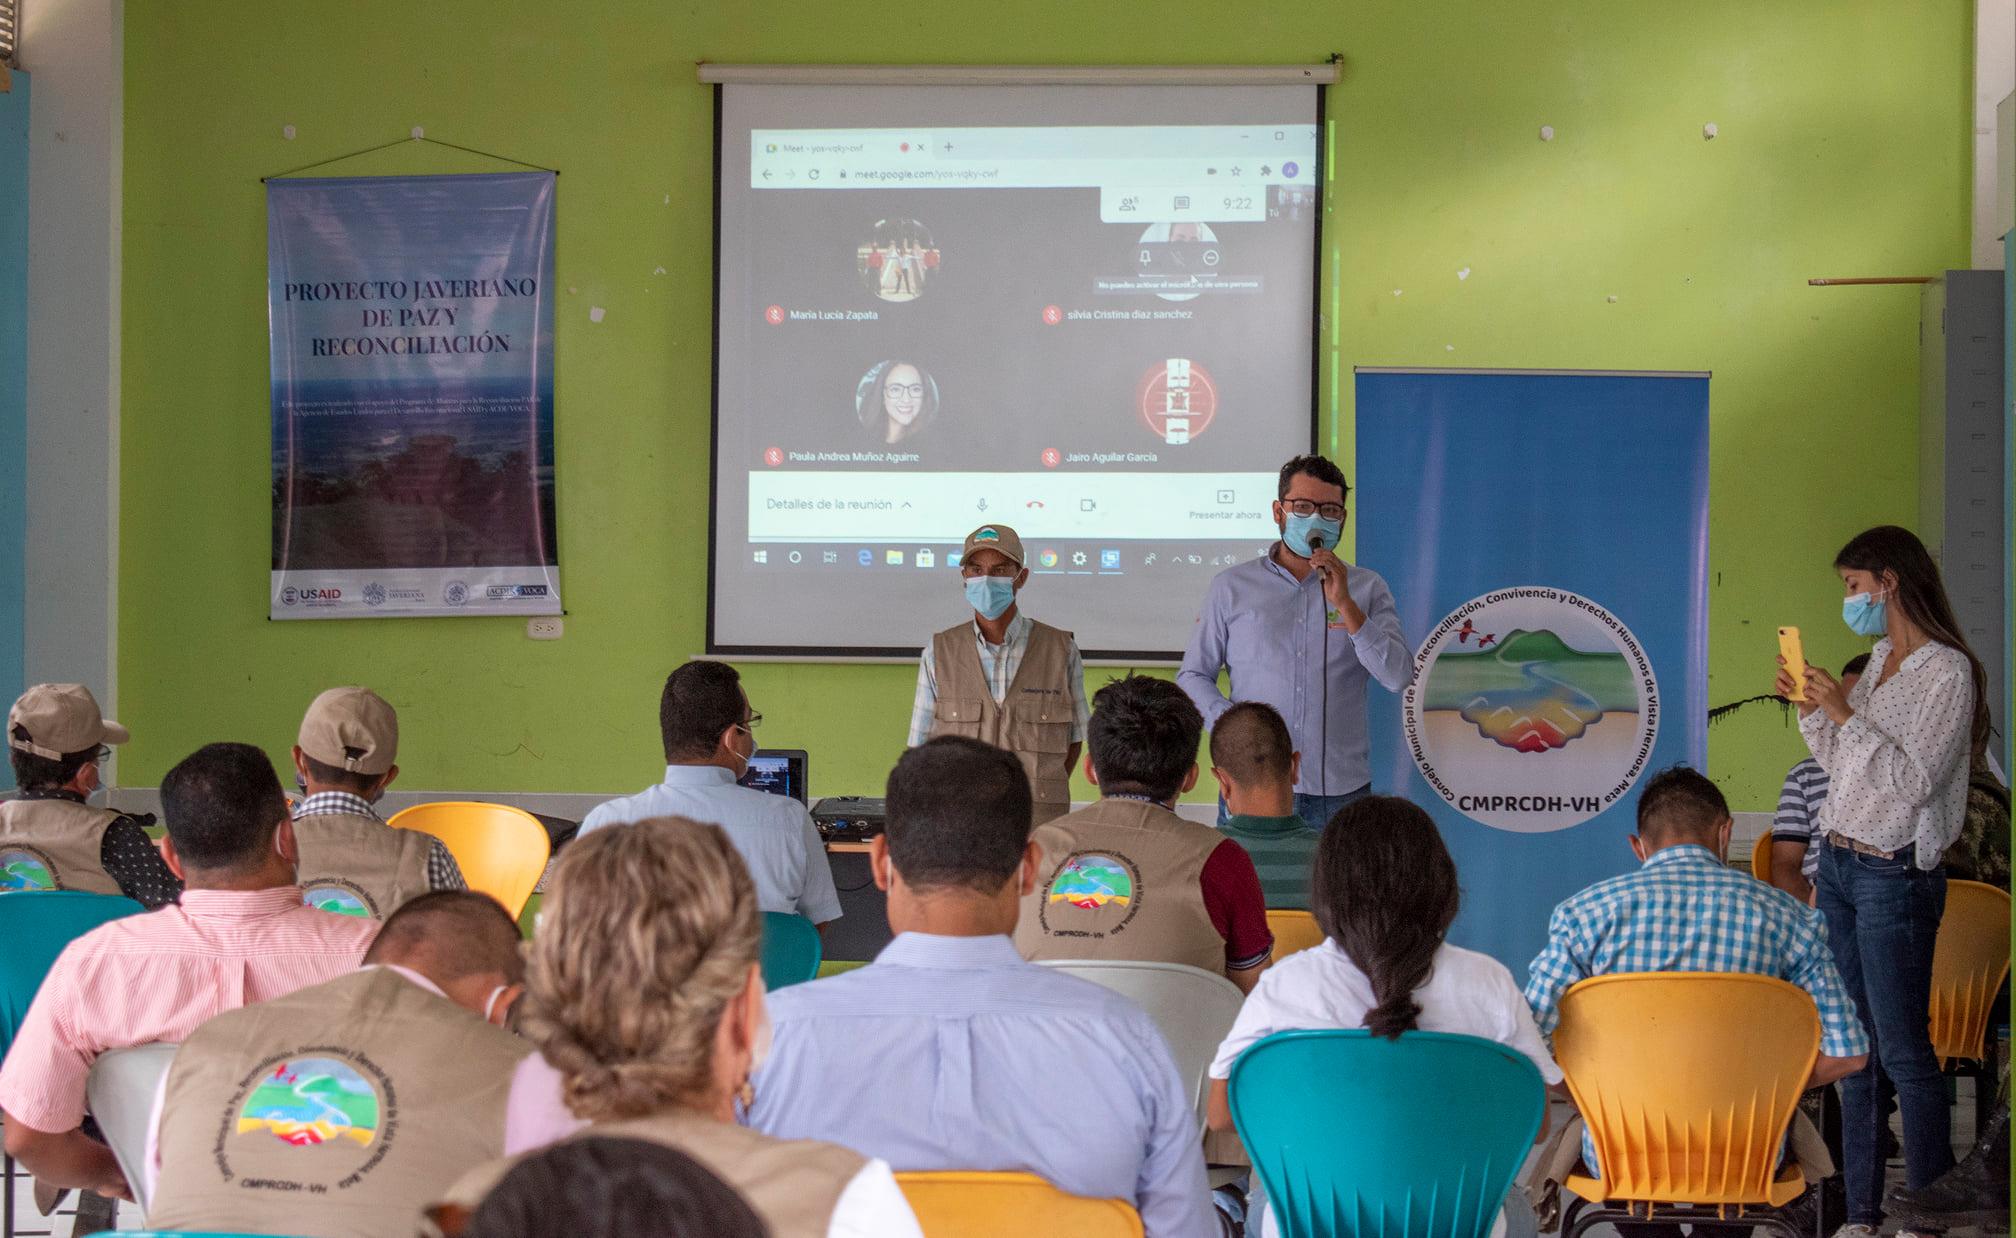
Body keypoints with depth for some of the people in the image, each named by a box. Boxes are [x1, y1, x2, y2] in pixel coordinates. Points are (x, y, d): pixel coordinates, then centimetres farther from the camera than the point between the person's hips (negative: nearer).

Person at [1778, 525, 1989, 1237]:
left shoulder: (1948, 672, -11)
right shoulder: (1880, 661, 14)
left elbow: (1913, 778, -19)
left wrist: (1845, 715, -18)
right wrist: (1811, 709, 7)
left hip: (1893, 876, -8)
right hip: (1839, 864, 8)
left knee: (1903, 1053, -6)